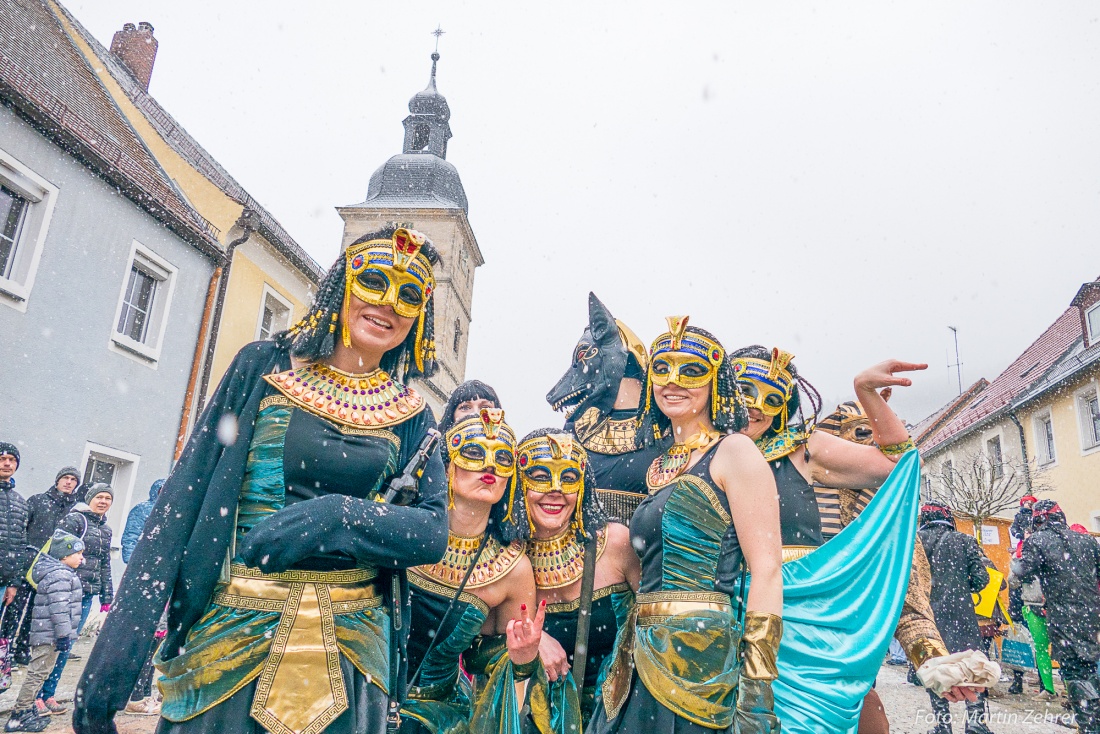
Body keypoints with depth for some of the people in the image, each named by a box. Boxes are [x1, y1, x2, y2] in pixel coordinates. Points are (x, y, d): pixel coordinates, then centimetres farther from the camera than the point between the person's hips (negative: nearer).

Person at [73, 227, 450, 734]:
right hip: (229, 629, -1)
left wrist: (336, 516, -21)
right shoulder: (263, 366, 0)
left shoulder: (410, 416, 3)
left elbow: (433, 530, -4)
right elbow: (184, 496, -3)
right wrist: (128, 625, -10)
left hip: (350, 647, 2)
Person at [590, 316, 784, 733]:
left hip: (702, 657, -6)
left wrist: (757, 694, -17)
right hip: (646, 660, 6)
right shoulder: (659, 467, 13)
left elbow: (766, 571, -13)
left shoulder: (734, 451, -7)